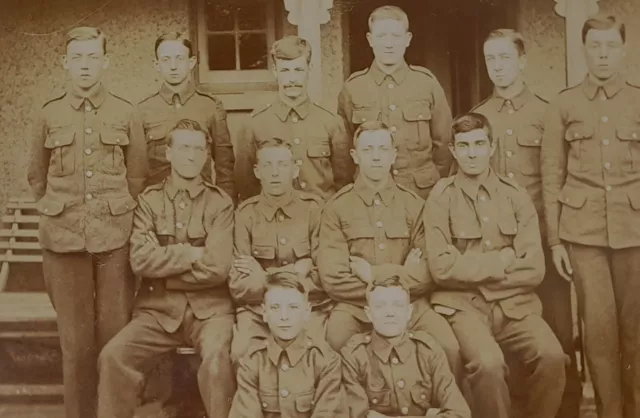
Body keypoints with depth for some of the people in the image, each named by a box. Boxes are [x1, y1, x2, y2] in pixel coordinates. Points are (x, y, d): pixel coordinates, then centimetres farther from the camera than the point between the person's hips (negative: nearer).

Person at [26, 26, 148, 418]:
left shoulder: (126, 113, 4)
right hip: (64, 240, 1)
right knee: (76, 339, 6)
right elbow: (37, 177, 15)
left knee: (116, 335, 3)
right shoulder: (48, 115, 6)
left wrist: (118, 218, 8)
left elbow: (138, 176, 9)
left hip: (116, 238, 0)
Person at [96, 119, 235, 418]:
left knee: (217, 359, -31)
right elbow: (141, 260, -6)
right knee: (113, 356, -22)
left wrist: (164, 266, -3)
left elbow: (217, 267, -8)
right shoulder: (149, 200, 8)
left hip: (209, 307, -1)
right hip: (159, 308, 2)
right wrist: (191, 253, -8)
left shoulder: (220, 203, 4)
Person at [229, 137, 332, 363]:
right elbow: (239, 287, -4)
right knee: (242, 355, -26)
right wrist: (295, 274, -11)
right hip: (258, 311, 1)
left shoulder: (314, 208, 2)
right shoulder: (246, 213, 2)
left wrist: (265, 277, -5)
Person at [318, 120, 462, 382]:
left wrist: (373, 274, -8)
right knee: (332, 345, -32)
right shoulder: (337, 207, 4)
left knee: (450, 348, -25)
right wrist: (402, 275, -5)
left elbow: (429, 275, 2)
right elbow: (333, 280, -6)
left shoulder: (414, 205, 9)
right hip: (355, 307, -1)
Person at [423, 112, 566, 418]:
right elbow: (442, 268, -10)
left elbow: (533, 269, -1)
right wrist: (502, 260, -5)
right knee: (488, 363, -30)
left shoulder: (516, 196, 8)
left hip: (515, 305, 3)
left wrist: (473, 270, -5)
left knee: (552, 356, -24)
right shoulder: (441, 198, 1)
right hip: (463, 305, -2)